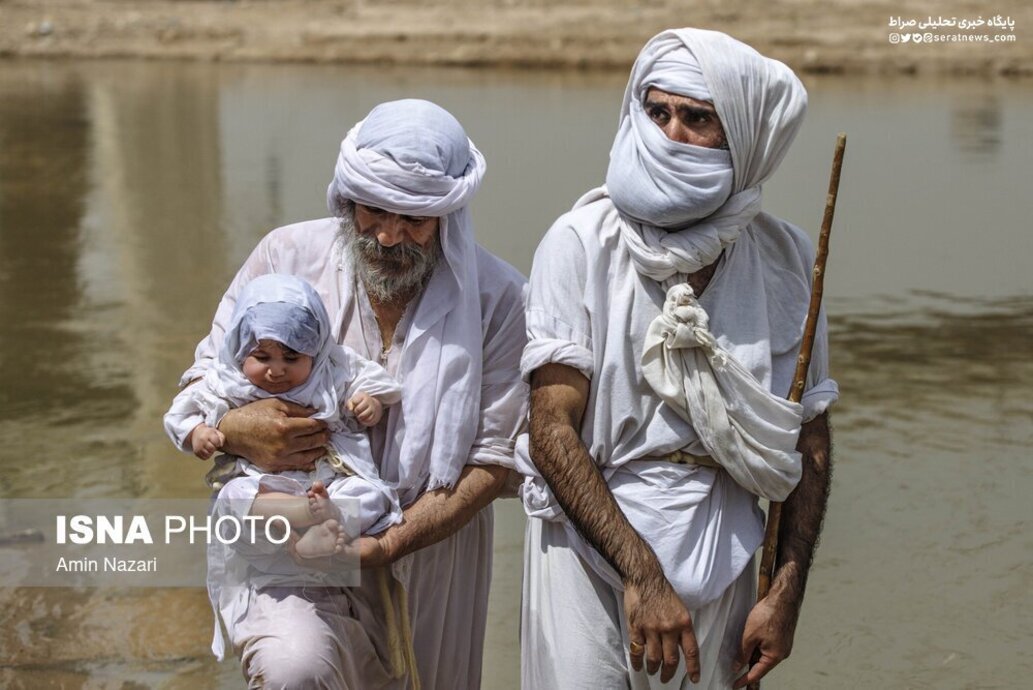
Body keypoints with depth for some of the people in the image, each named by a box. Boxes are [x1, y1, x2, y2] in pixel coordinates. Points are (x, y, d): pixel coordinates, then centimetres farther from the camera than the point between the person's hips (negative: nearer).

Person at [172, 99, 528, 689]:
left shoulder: (498, 298, -7)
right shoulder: (288, 256, -4)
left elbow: (493, 462, -8)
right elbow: (200, 386, 5)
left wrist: (384, 544, -20)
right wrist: (236, 431, -20)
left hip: (429, 551, 1)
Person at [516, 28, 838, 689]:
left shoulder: (784, 257, 2)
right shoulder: (582, 243, -8)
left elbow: (810, 437, 9)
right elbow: (553, 431, -13)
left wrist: (788, 591, 3)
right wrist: (642, 575, -19)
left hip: (719, 556, 3)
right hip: (591, 544, -3)